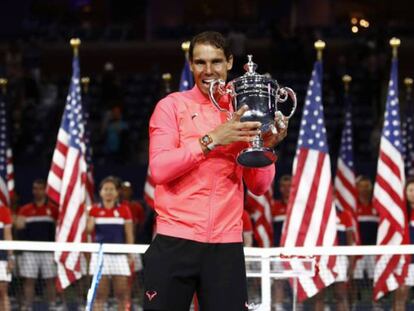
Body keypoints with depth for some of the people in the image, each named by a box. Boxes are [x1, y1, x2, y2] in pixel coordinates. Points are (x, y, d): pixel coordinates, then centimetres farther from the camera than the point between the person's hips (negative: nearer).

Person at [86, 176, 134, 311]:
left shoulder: (124, 210, 4)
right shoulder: (94, 209, 5)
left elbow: (129, 235, 5)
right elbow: (89, 229, -6)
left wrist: (130, 255, -1)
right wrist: (87, 215, -18)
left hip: (119, 255, 0)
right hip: (100, 255, 0)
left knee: (122, 294, 0)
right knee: (100, 294, -2)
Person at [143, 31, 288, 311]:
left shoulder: (243, 115, 12)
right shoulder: (172, 106, 2)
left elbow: (258, 186, 11)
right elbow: (159, 169, -11)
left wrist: (266, 147, -7)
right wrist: (212, 139, -17)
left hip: (227, 245, 2)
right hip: (175, 242, -2)